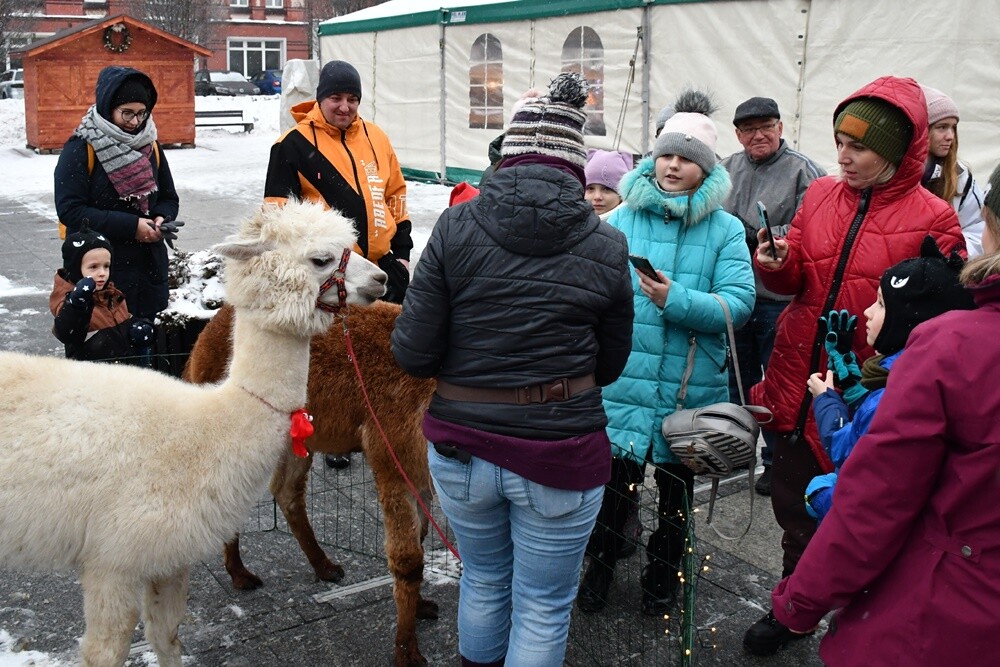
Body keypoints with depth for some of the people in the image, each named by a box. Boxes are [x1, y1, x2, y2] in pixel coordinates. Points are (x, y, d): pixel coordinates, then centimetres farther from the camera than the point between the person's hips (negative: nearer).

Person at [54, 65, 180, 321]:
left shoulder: (150, 145, 9)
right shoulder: (81, 148, -7)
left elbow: (169, 198, 17)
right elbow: (69, 209, -13)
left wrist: (162, 218, -7)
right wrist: (130, 225, -19)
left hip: (151, 265, 5)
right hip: (102, 270, -5)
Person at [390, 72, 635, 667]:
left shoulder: (457, 227, -9)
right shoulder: (608, 247, -7)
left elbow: (413, 353, -10)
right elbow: (610, 365, 3)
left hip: (462, 446, 2)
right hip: (561, 455, -2)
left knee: (483, 581, 27)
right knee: (544, 611, 16)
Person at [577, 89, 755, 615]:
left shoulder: (726, 230, -4)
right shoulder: (623, 219, 1)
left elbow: (738, 303, -14)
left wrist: (676, 299, -25)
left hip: (691, 386, 0)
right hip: (624, 379, 0)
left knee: (676, 486, 17)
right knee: (614, 478, 9)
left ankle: (662, 573, 39)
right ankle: (601, 565, 34)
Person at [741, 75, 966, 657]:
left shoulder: (933, 220, -8)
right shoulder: (820, 195, 5)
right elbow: (795, 279, 9)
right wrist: (775, 265, -11)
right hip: (798, 381, 4)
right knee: (795, 504, 17)